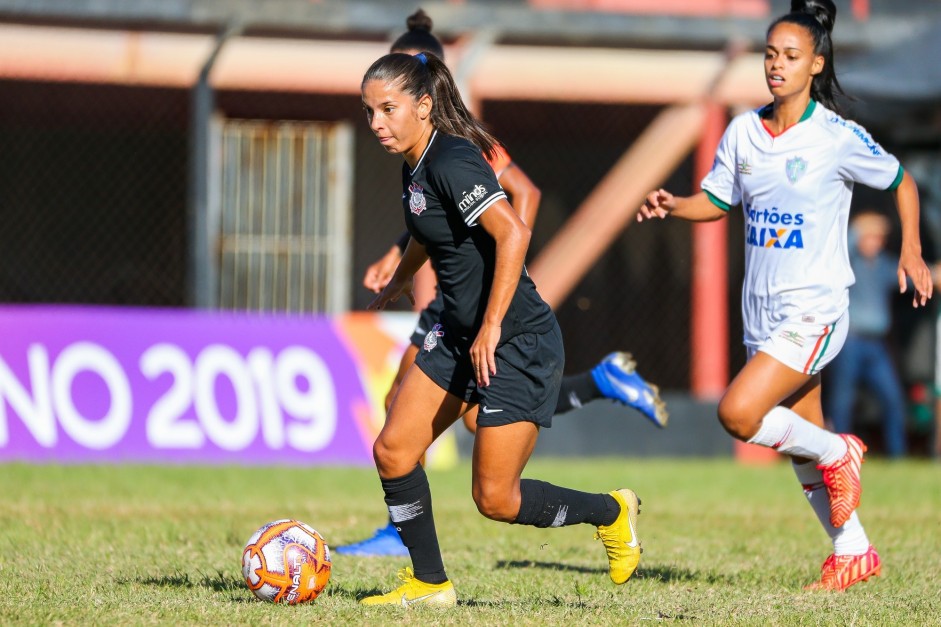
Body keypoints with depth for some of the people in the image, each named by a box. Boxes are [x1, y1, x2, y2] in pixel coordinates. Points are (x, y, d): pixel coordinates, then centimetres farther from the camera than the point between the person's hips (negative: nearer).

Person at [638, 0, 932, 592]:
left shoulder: (838, 137, -11)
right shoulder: (744, 130, 3)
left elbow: (901, 181, 2)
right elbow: (717, 200, 12)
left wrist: (911, 251, -5)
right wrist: (673, 205, -8)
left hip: (816, 307, -6)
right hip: (762, 309, 6)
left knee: (739, 413, -22)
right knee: (803, 444, 13)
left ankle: (838, 454, 2)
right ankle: (854, 552, 29)